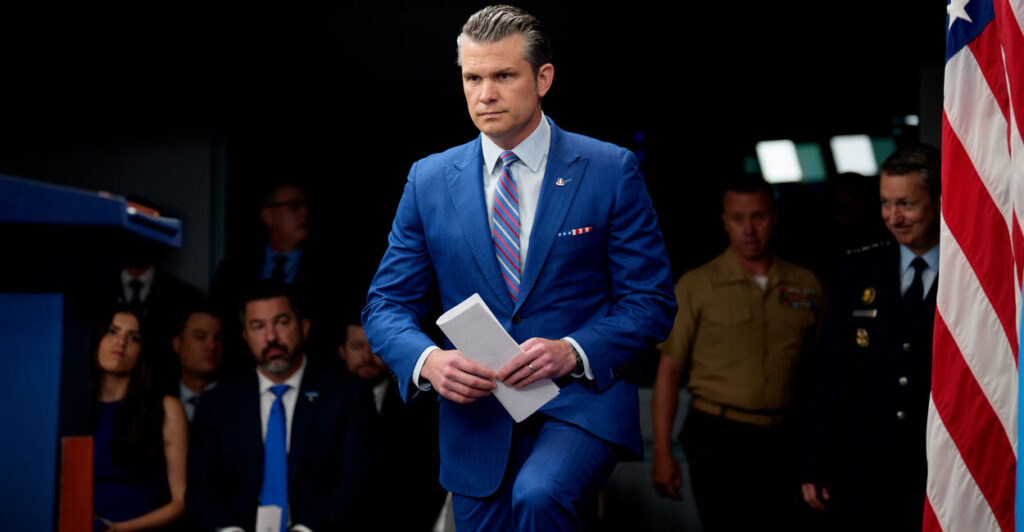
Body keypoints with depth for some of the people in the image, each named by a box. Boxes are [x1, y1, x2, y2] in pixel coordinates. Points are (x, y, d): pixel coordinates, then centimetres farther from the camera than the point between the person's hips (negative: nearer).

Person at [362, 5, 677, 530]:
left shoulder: (610, 171, -2)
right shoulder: (429, 181, 5)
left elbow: (651, 301, -2)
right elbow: (385, 306, 6)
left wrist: (573, 352, -20)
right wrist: (428, 360, -16)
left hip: (581, 402, -3)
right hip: (477, 415, 4)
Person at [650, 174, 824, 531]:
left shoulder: (806, 286, 7)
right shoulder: (696, 286, 0)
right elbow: (669, 368, -1)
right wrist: (662, 453, -6)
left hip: (781, 441, 3)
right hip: (717, 437, -3)